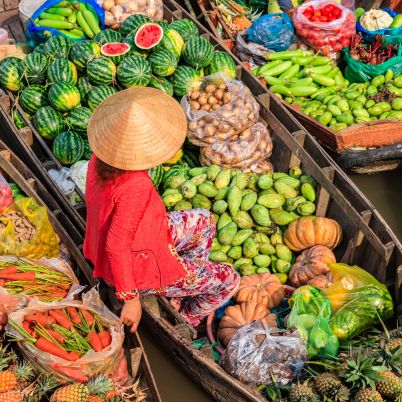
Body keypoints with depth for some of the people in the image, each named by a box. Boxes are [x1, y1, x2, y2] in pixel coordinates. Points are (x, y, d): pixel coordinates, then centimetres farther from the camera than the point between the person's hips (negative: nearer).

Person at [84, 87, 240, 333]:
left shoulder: (102, 157, -13)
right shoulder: (135, 186, -39)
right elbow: (116, 246, -33)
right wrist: (131, 299, -21)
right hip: (141, 269, -8)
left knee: (204, 221, 21)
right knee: (229, 280, 3)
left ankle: (185, 290, 29)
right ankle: (183, 321, 26)